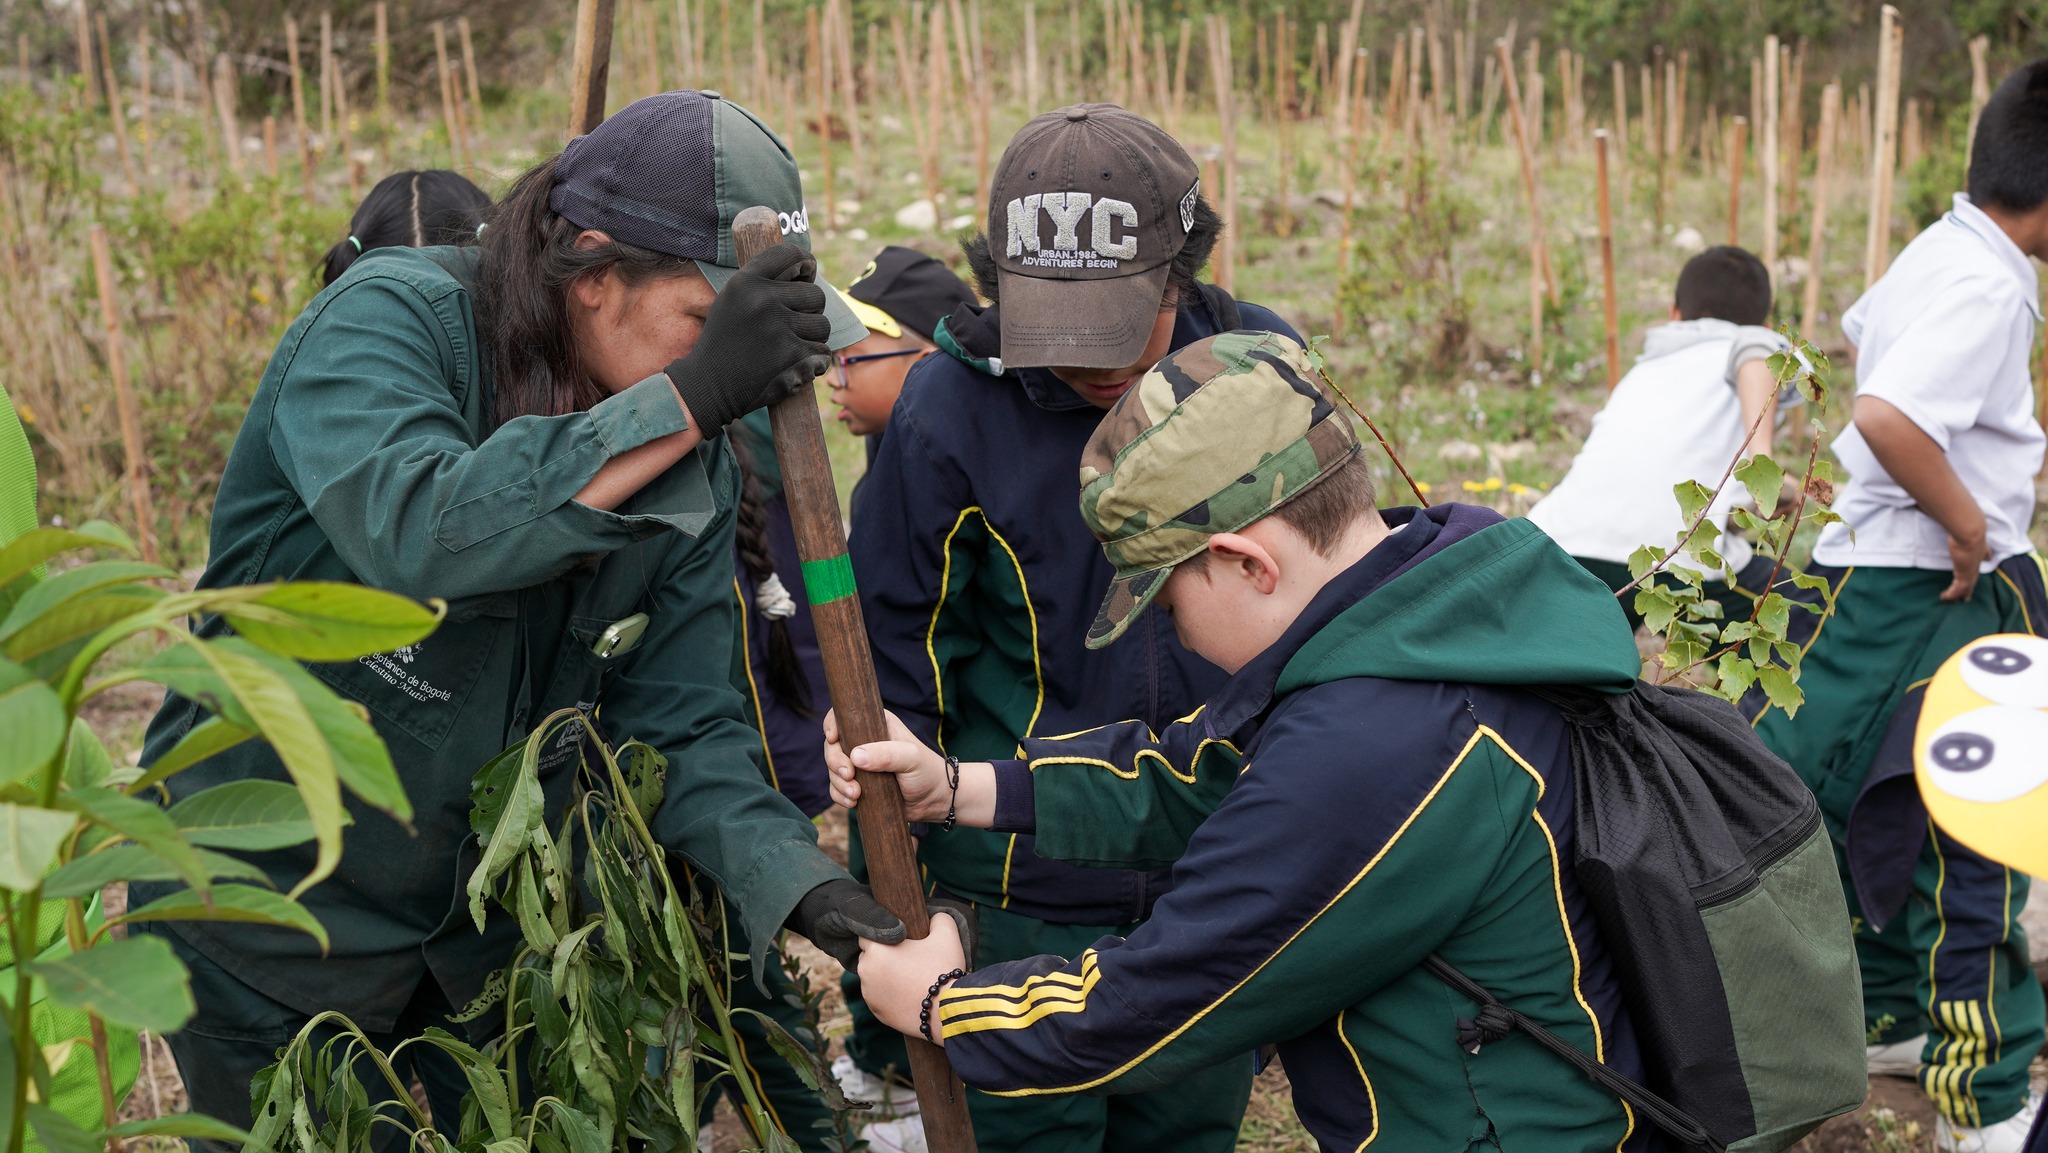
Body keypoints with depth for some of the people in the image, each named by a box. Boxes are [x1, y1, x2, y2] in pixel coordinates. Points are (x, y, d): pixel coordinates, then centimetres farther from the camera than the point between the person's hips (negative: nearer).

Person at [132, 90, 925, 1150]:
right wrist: (691, 397, -42)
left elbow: (680, 724, -9)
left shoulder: (694, 467, -5)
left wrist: (807, 889, -26)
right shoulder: (387, 320, -21)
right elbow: (418, 531, -41)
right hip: (268, 926, -4)